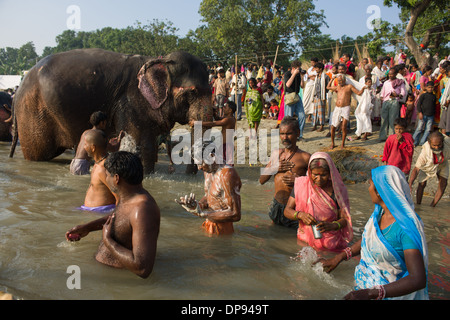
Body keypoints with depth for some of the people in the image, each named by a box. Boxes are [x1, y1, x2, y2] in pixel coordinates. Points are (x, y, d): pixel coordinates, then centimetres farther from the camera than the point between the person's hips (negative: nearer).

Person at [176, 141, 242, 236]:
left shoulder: (227, 174, -23)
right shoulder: (208, 170, 4)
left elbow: (235, 214, -24)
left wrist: (202, 214, -23)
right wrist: (197, 205, -8)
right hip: (209, 225, 8)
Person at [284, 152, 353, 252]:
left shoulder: (337, 190, -6)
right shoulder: (301, 184, -3)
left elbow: (344, 219, -3)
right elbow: (287, 211, -1)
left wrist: (332, 226, -24)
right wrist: (300, 215, -22)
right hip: (305, 239, 1)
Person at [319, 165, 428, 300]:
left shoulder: (406, 228, -29)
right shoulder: (380, 211, -6)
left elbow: (418, 280, -34)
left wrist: (371, 293, -41)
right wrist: (338, 257, 3)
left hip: (392, 291, -6)